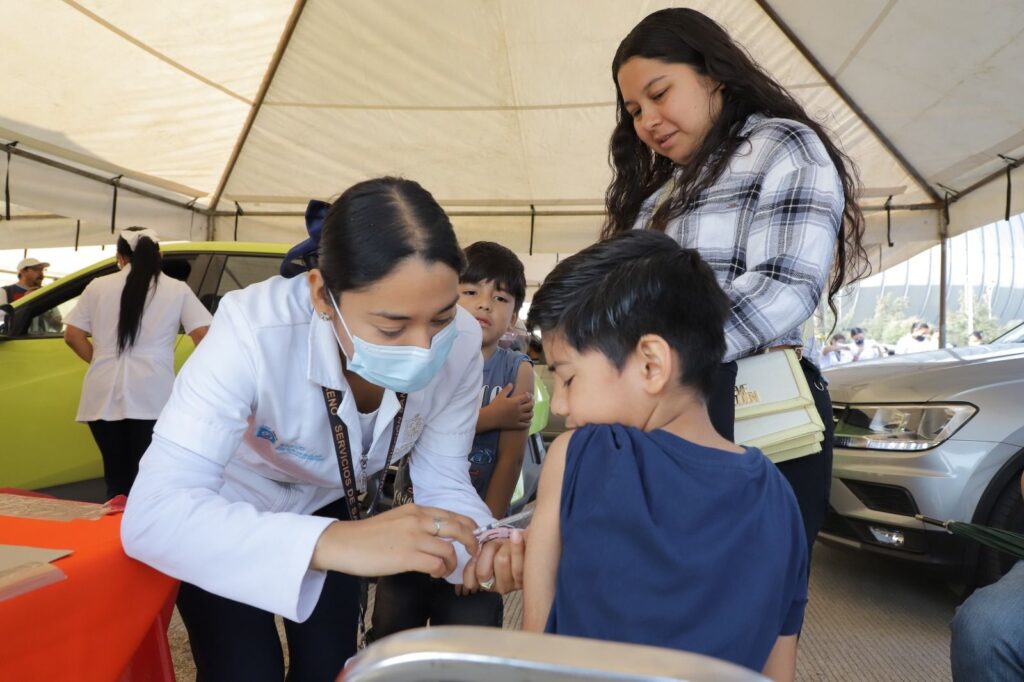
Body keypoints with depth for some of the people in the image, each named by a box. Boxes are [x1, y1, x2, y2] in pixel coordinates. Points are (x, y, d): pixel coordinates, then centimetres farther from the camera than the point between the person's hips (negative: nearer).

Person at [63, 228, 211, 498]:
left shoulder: (98, 286, 10)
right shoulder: (177, 289, 3)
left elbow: (72, 336, 9)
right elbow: (203, 336, -4)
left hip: (105, 396, 3)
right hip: (153, 396, -3)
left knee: (116, 478, 13)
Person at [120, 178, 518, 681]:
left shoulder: (460, 345, -27)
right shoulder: (256, 331, -38)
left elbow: (444, 484, -16)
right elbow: (154, 514, -44)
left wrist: (483, 546, -38)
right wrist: (335, 542, -57)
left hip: (325, 504, 3)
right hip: (223, 508, -3)